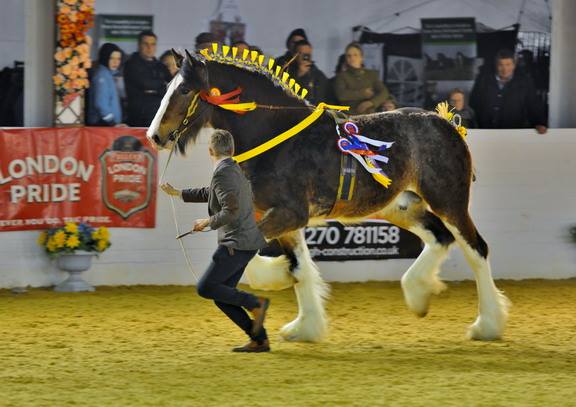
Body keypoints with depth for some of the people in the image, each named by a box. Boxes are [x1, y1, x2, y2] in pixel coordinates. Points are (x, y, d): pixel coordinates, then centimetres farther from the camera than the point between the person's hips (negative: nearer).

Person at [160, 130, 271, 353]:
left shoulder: (223, 173, -14)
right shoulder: (235, 170, 17)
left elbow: (232, 211, -24)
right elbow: (209, 193, 34)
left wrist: (207, 222, -8)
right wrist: (177, 193, 42)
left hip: (236, 244, -10)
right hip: (247, 242, 10)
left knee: (205, 288, -8)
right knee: (222, 295, 10)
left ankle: (255, 302, -10)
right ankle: (259, 339, 6)